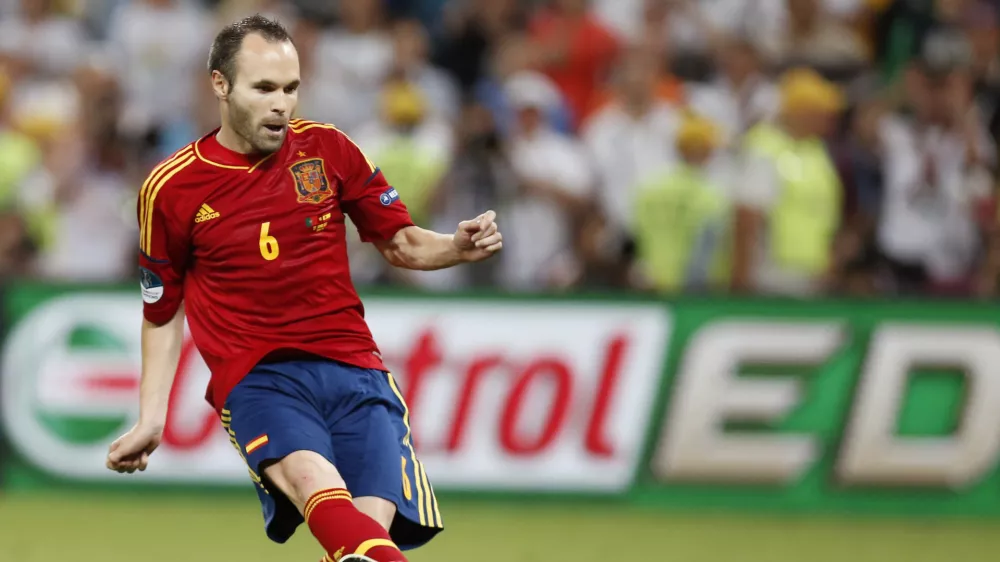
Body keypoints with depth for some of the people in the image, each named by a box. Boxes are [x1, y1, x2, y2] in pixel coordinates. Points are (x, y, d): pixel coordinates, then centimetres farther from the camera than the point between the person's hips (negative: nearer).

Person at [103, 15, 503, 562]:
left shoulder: (327, 149, 8)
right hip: (255, 375, -3)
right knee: (315, 479, -36)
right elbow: (162, 310, 16)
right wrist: (151, 418, 10)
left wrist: (457, 247, -3)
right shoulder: (172, 188, 3)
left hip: (352, 367, 3)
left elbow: (401, 244, 18)